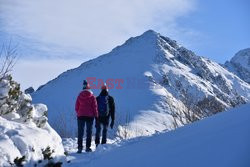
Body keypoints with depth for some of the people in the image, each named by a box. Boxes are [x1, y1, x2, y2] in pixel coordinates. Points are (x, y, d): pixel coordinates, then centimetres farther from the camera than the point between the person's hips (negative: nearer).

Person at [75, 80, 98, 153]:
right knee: (89, 131, 7)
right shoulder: (92, 96, -3)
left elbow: (76, 107, 6)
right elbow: (95, 107, -2)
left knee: (80, 132, 5)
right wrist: (96, 115, 5)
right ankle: (88, 147, 5)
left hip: (80, 116, 1)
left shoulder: (79, 96, 2)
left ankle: (80, 147, 0)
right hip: (90, 116, -1)